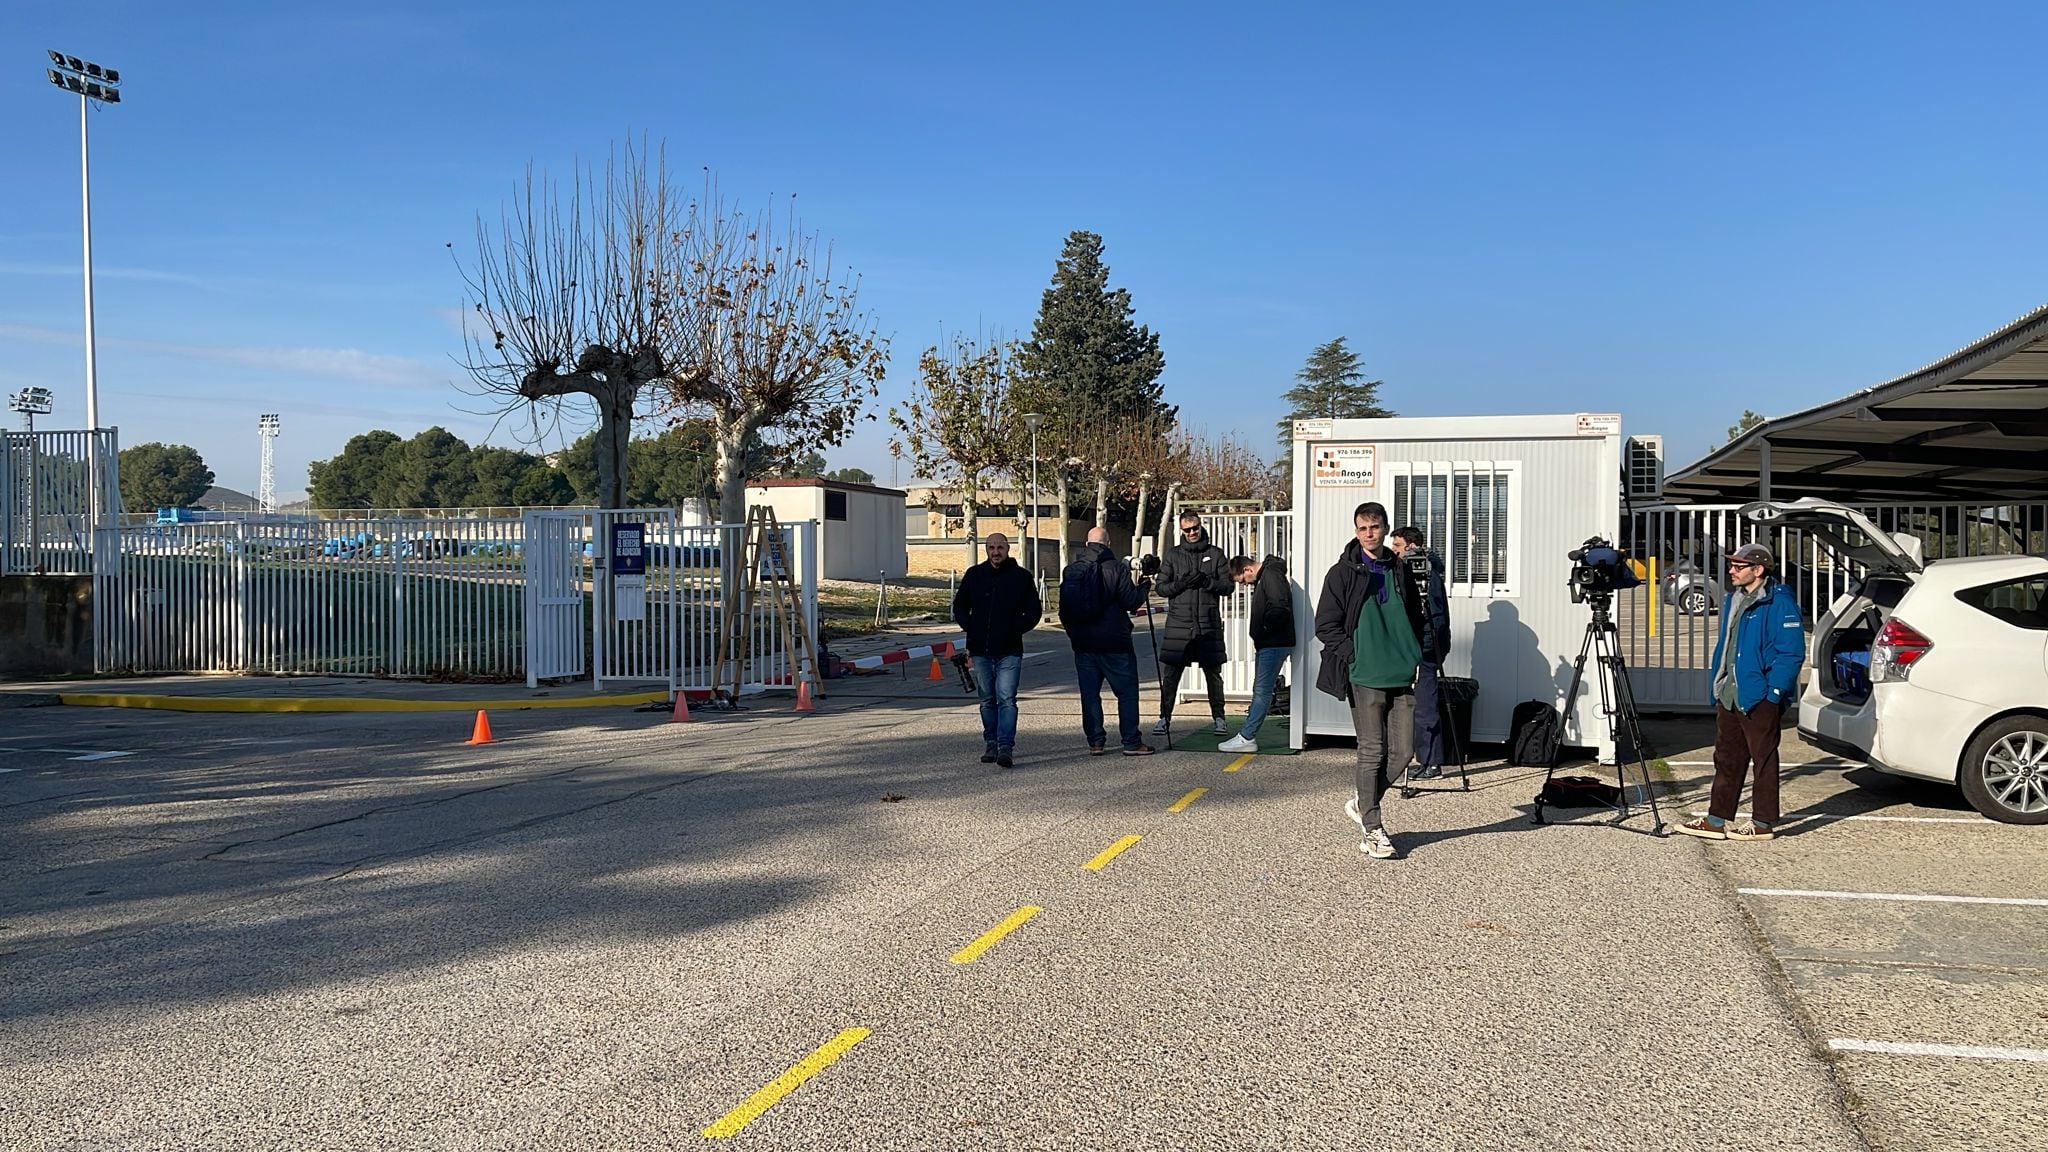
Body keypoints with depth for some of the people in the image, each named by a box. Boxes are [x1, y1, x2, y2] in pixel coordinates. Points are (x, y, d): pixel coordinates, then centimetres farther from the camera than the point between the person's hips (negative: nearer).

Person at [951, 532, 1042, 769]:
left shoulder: (1022, 577, 1)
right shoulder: (974, 575, 7)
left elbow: (1034, 611, 6)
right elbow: (959, 606, 16)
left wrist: (1017, 629, -7)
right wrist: (969, 627, 1)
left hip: (1009, 651, -3)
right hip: (980, 651, 3)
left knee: (1006, 699, -12)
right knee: (988, 700, 11)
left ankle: (1006, 747, -15)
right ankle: (991, 744, 21)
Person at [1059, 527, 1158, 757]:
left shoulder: (1071, 571, 5)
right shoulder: (1116, 568, -8)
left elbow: (1064, 609, 9)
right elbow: (1131, 601, -11)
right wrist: (1145, 586, 7)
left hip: (1082, 642, 4)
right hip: (1114, 642, -4)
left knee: (1089, 693, 8)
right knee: (1127, 691, 4)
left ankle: (1095, 742, 7)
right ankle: (1131, 742, 3)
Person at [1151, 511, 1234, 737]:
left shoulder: (1215, 554, 8)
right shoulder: (1172, 555, 8)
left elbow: (1227, 586, 2)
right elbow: (1160, 587, 4)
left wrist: (1207, 581, -15)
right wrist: (1181, 584, -14)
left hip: (1209, 625, 0)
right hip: (1178, 624, 0)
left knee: (1213, 673, 7)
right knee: (1169, 674, 0)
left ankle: (1218, 718, 18)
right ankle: (1164, 718, 10)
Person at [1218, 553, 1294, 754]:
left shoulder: (1271, 575, -13)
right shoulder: (1263, 577, 19)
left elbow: (1280, 608, -24)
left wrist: (1261, 632, -16)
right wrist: (1258, 638, 12)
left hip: (1275, 644, -11)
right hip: (1268, 645, 11)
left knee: (1262, 690, -9)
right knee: (1260, 690, 12)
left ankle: (1246, 738, -10)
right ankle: (1248, 736, 16)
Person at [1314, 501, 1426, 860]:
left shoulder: (1401, 571, 12)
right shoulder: (1342, 573, -2)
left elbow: (1416, 618, 22)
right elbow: (1325, 626, -3)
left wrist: (1413, 657, 10)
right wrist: (1355, 655, -10)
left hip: (1401, 676, 5)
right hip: (1364, 677, -5)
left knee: (1403, 750, 3)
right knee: (1372, 752, -1)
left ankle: (1363, 803, 24)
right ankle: (1373, 829, 8)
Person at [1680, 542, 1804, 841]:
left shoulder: (1779, 603, -13)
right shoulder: (1735, 601, 15)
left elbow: (1791, 653, -17)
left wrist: (1774, 691, -19)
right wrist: (1717, 688, 17)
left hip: (1759, 697, -9)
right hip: (1729, 695, 9)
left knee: (1764, 759, 2)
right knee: (1726, 758, 11)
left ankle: (1763, 822, 9)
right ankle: (1718, 819, 16)